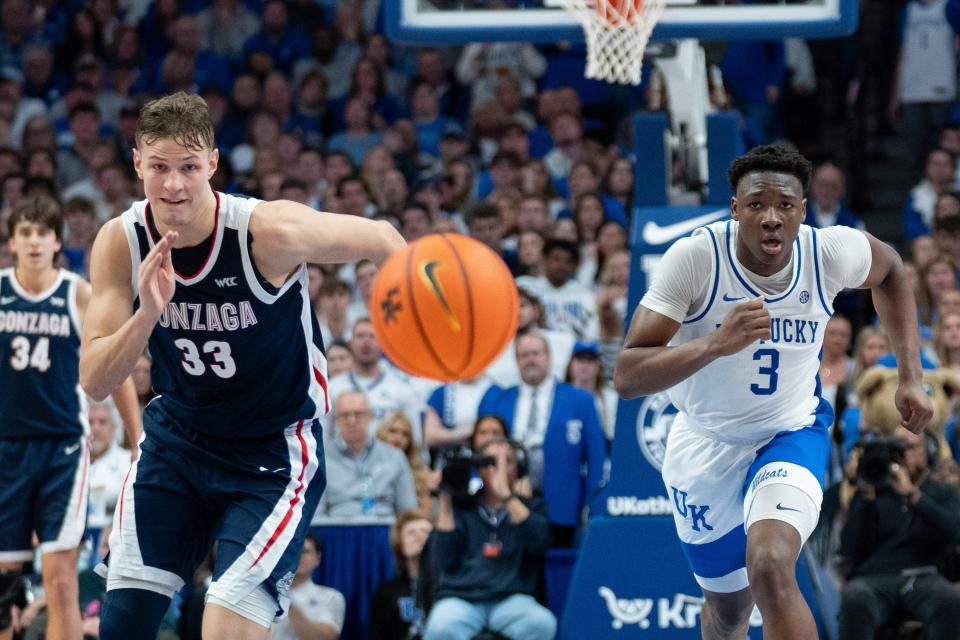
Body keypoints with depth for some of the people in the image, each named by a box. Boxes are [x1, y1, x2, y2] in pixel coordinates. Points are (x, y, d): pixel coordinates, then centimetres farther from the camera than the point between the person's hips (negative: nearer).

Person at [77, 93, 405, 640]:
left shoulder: (270, 231, -25)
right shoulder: (121, 242, -13)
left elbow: (381, 240, -8)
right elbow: (94, 381, -16)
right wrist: (147, 314, -35)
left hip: (275, 452, -4)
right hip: (176, 440, 4)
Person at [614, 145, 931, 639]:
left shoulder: (831, 251, -19)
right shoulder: (695, 257, -26)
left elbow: (889, 271, 8)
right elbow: (626, 377, -31)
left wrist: (911, 377, 3)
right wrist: (717, 343, -45)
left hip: (791, 432, -1)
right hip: (706, 445, 1)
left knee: (770, 569, -30)